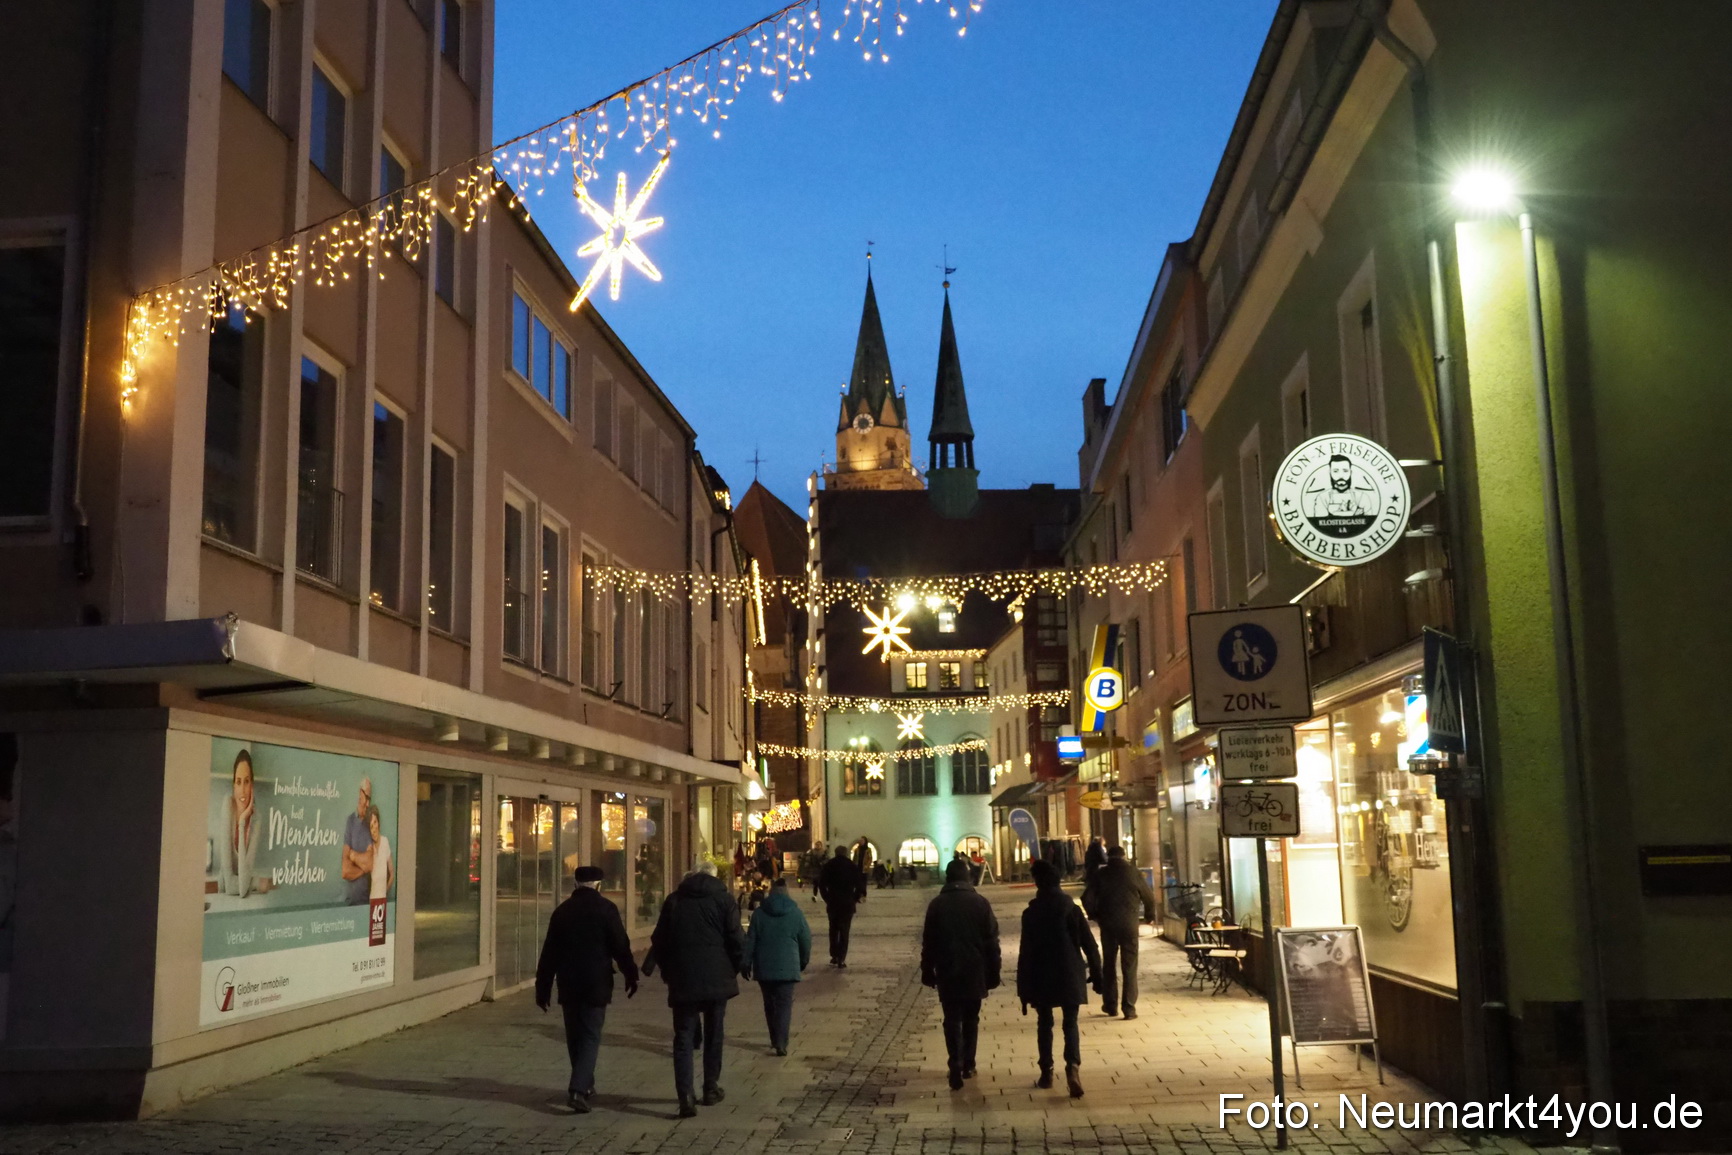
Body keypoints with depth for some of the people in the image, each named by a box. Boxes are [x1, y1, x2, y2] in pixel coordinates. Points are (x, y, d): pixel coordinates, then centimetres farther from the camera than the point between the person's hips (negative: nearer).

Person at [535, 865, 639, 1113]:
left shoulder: (562, 910, 7)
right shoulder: (605, 909, -5)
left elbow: (549, 952, 7)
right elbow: (621, 946, -7)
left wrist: (543, 988, 12)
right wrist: (630, 976, 5)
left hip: (568, 984, 4)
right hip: (596, 984, -4)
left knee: (575, 1036, 16)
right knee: (590, 1037, -2)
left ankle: (585, 1084, 28)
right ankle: (578, 1089, -15)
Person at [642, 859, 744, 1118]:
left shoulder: (674, 900, 6)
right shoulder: (723, 899, -1)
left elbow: (659, 939, 8)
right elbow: (736, 938, -5)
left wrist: (667, 970, 17)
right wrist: (739, 966, 9)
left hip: (683, 980, 1)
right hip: (716, 978, -1)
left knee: (683, 1038, 2)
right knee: (713, 1034, 15)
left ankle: (686, 1097, -10)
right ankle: (711, 1088, 22)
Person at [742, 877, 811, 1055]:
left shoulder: (759, 913, 0)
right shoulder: (795, 913, -3)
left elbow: (750, 941, 1)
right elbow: (806, 940, 4)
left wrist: (747, 964, 9)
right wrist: (804, 961, 19)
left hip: (764, 967, 2)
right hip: (787, 967, -2)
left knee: (769, 1004, 15)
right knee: (784, 1004, -1)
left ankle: (775, 1040, 22)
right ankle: (781, 1043, -14)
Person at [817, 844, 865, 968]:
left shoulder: (828, 866, 2)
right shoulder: (852, 866, -2)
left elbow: (821, 884, -1)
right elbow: (860, 884, -5)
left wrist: (827, 898, 8)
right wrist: (855, 898, 7)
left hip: (832, 903, 2)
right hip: (847, 903, -2)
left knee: (833, 930, 17)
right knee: (844, 931, 1)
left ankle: (834, 956, 17)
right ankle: (841, 960, -6)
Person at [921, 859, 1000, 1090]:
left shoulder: (936, 905, -2)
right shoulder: (980, 903, -2)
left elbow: (928, 942, 1)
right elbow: (992, 941, -1)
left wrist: (927, 972, 9)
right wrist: (993, 973, 5)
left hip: (947, 973, -1)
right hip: (975, 972, 1)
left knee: (952, 1020, 1)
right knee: (971, 1019, 15)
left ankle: (956, 1065, -15)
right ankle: (968, 1065, 18)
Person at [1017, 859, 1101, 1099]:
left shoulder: (1031, 913, -7)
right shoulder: (1072, 908, -2)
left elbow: (1026, 952, -7)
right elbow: (1089, 944, -3)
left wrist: (1023, 987, -3)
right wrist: (1096, 973, 5)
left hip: (1042, 978, -1)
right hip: (1070, 975, 1)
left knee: (1045, 1023, 15)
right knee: (1070, 1024, 7)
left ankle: (1046, 1072, 16)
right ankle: (1073, 1065, -16)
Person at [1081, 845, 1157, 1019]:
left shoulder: (1101, 874, 2)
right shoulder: (1133, 873, 0)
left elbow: (1087, 898, -2)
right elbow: (1149, 896, 5)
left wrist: (1094, 915, 16)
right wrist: (1150, 916, 22)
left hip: (1107, 924, 1)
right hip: (1129, 923, -1)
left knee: (1109, 965, 14)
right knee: (1129, 966, 3)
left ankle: (1110, 1005, 19)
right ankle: (1129, 1007, -2)